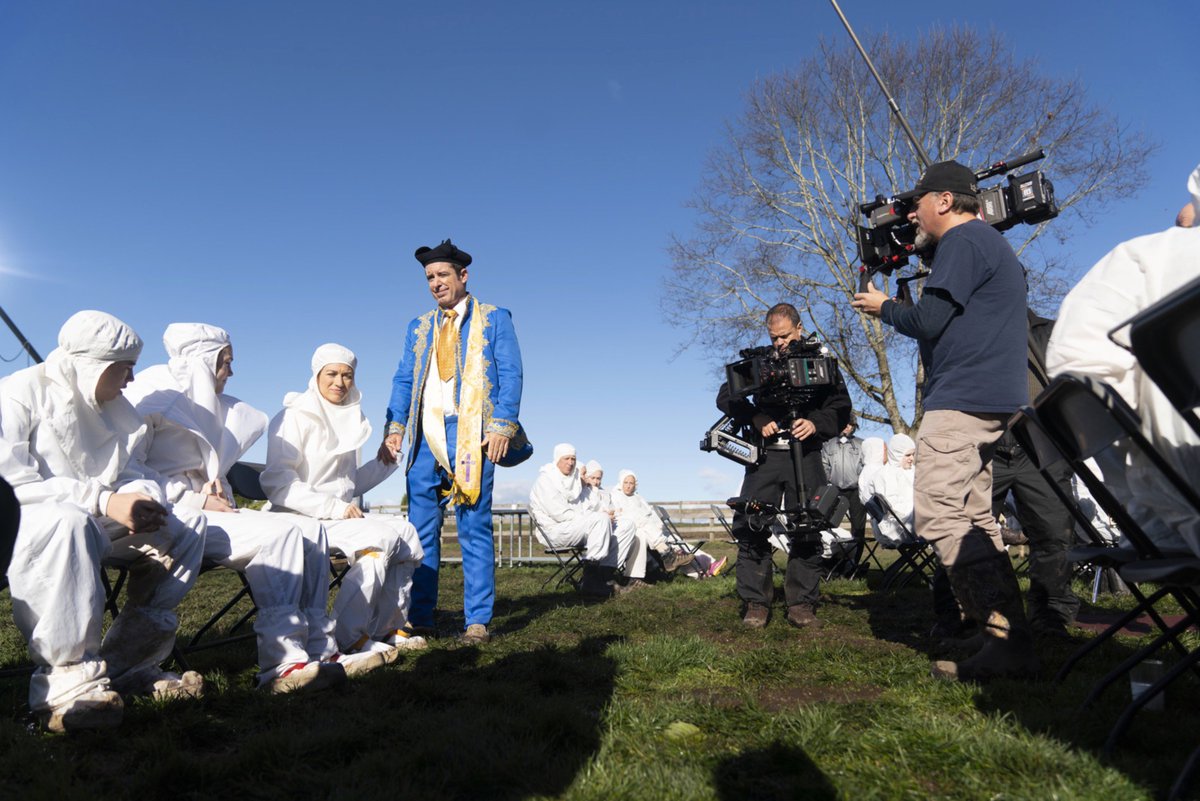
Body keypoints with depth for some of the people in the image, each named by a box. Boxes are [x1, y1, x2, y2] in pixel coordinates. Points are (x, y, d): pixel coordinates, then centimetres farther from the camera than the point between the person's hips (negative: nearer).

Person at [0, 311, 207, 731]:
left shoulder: (113, 408, 16)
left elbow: (133, 473, 12)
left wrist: (144, 500, -13)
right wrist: (105, 501, -28)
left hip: (91, 524, 7)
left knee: (188, 523, -9)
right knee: (69, 519, -39)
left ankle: (127, 662, -15)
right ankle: (67, 682, -35)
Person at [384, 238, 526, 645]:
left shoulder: (494, 319, 7)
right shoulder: (419, 327, 20)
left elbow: (510, 375, -1)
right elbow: (404, 380, 16)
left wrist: (502, 426, -14)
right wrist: (396, 425, 1)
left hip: (471, 434, -4)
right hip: (426, 437, 4)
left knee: (475, 529, -2)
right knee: (421, 529, 4)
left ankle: (477, 622, 4)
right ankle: (419, 617, 12)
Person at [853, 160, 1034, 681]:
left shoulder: (963, 239, -6)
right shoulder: (992, 244, 26)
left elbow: (928, 321, -14)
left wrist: (883, 307, 4)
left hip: (961, 401, -11)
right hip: (991, 402, 11)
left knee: (938, 517, -14)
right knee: (974, 520, 10)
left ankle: (1006, 640, -14)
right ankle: (1013, 642, 10)